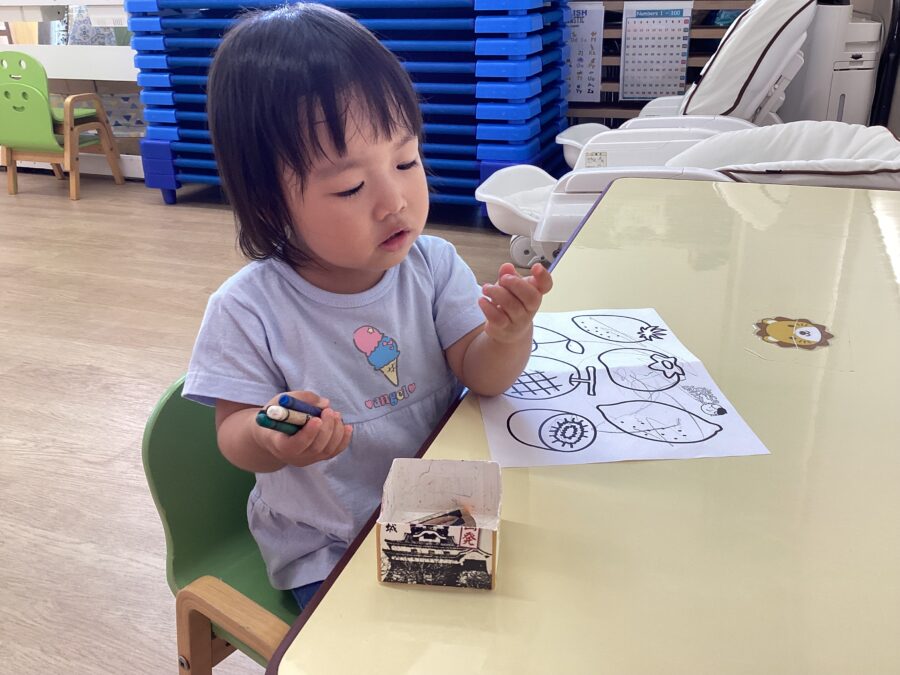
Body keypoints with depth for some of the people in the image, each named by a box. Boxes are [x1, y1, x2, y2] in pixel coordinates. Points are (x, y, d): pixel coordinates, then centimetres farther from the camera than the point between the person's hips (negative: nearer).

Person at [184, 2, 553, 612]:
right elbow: (233, 431, -10)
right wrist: (270, 438, -34)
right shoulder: (248, 311, -17)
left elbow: (481, 377, -12)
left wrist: (508, 336, -35)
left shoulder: (434, 266, -9)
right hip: (326, 550, -2)